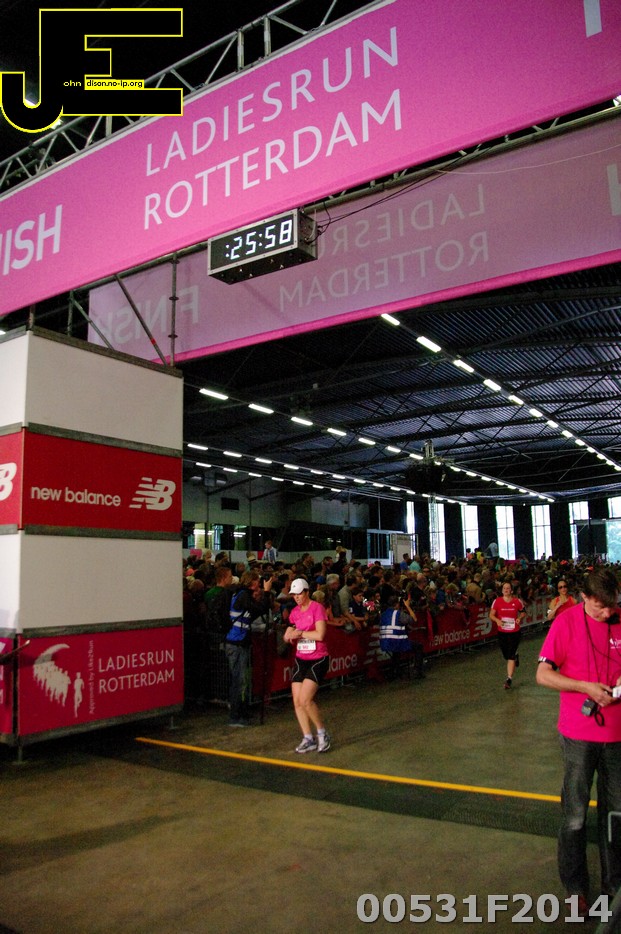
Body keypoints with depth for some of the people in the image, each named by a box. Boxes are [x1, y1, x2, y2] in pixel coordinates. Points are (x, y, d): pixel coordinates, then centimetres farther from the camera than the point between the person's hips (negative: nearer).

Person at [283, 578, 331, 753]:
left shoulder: (317, 608, -12)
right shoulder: (294, 612, 8)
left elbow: (320, 635, -21)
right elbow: (287, 636, 14)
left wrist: (300, 633, -10)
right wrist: (291, 634, -8)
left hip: (318, 659, -6)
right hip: (300, 659, 7)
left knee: (305, 700, -15)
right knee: (297, 701, 0)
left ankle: (322, 734, 6)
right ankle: (308, 739, 13)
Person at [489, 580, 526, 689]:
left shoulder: (517, 601, -4)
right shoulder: (497, 601, -4)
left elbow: (523, 612, 12)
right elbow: (491, 614, -1)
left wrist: (520, 617, -9)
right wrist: (497, 620, -21)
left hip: (514, 632, -2)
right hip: (502, 632, 2)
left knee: (511, 656, -9)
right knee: (506, 655, 15)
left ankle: (509, 679, -4)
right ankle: (515, 658, 52)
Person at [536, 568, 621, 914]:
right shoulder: (567, 621, -11)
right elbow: (543, 675, -9)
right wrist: (586, 687, -19)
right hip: (580, 733, -3)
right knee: (576, 814, 8)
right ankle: (576, 886, 27)